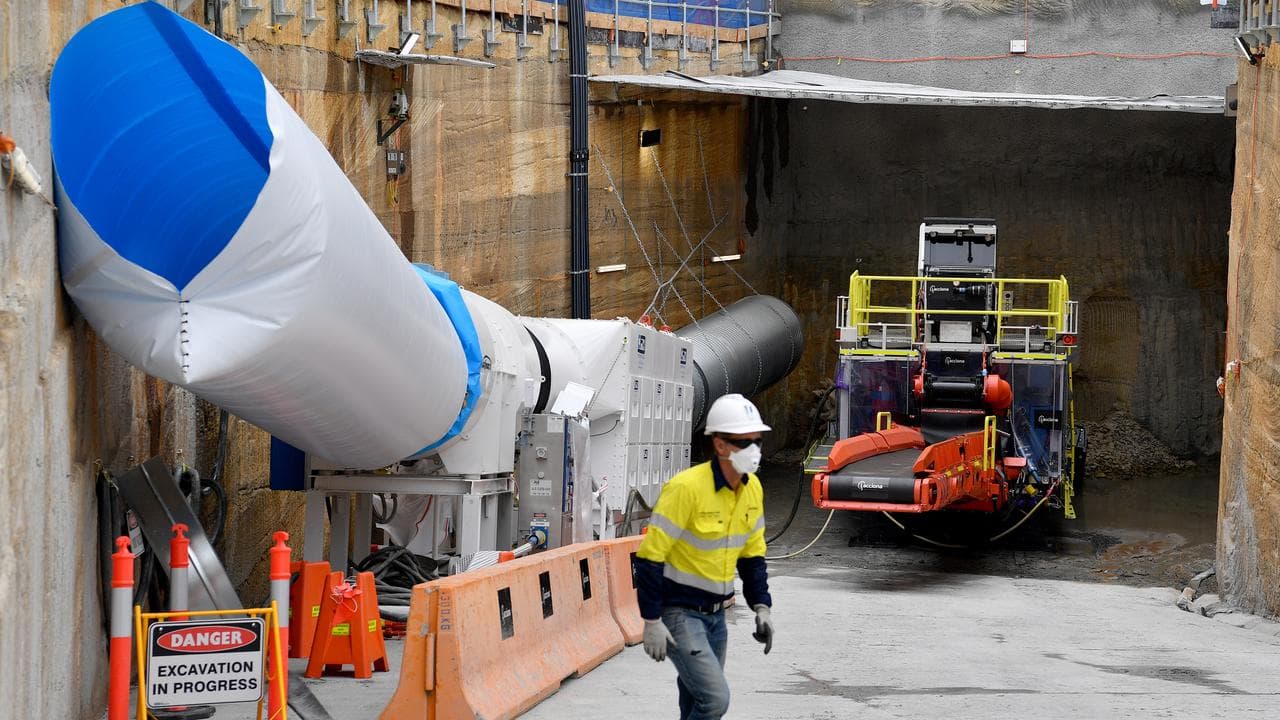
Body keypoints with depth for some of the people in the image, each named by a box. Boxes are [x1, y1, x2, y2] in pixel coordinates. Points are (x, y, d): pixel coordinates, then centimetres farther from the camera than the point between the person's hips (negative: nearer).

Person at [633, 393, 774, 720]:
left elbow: (752, 555, 15)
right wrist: (652, 621, -20)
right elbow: (650, 556, -19)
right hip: (679, 613, -8)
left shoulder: (753, 489, 2)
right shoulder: (687, 488, -21)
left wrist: (761, 607, 4)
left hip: (715, 615, 8)